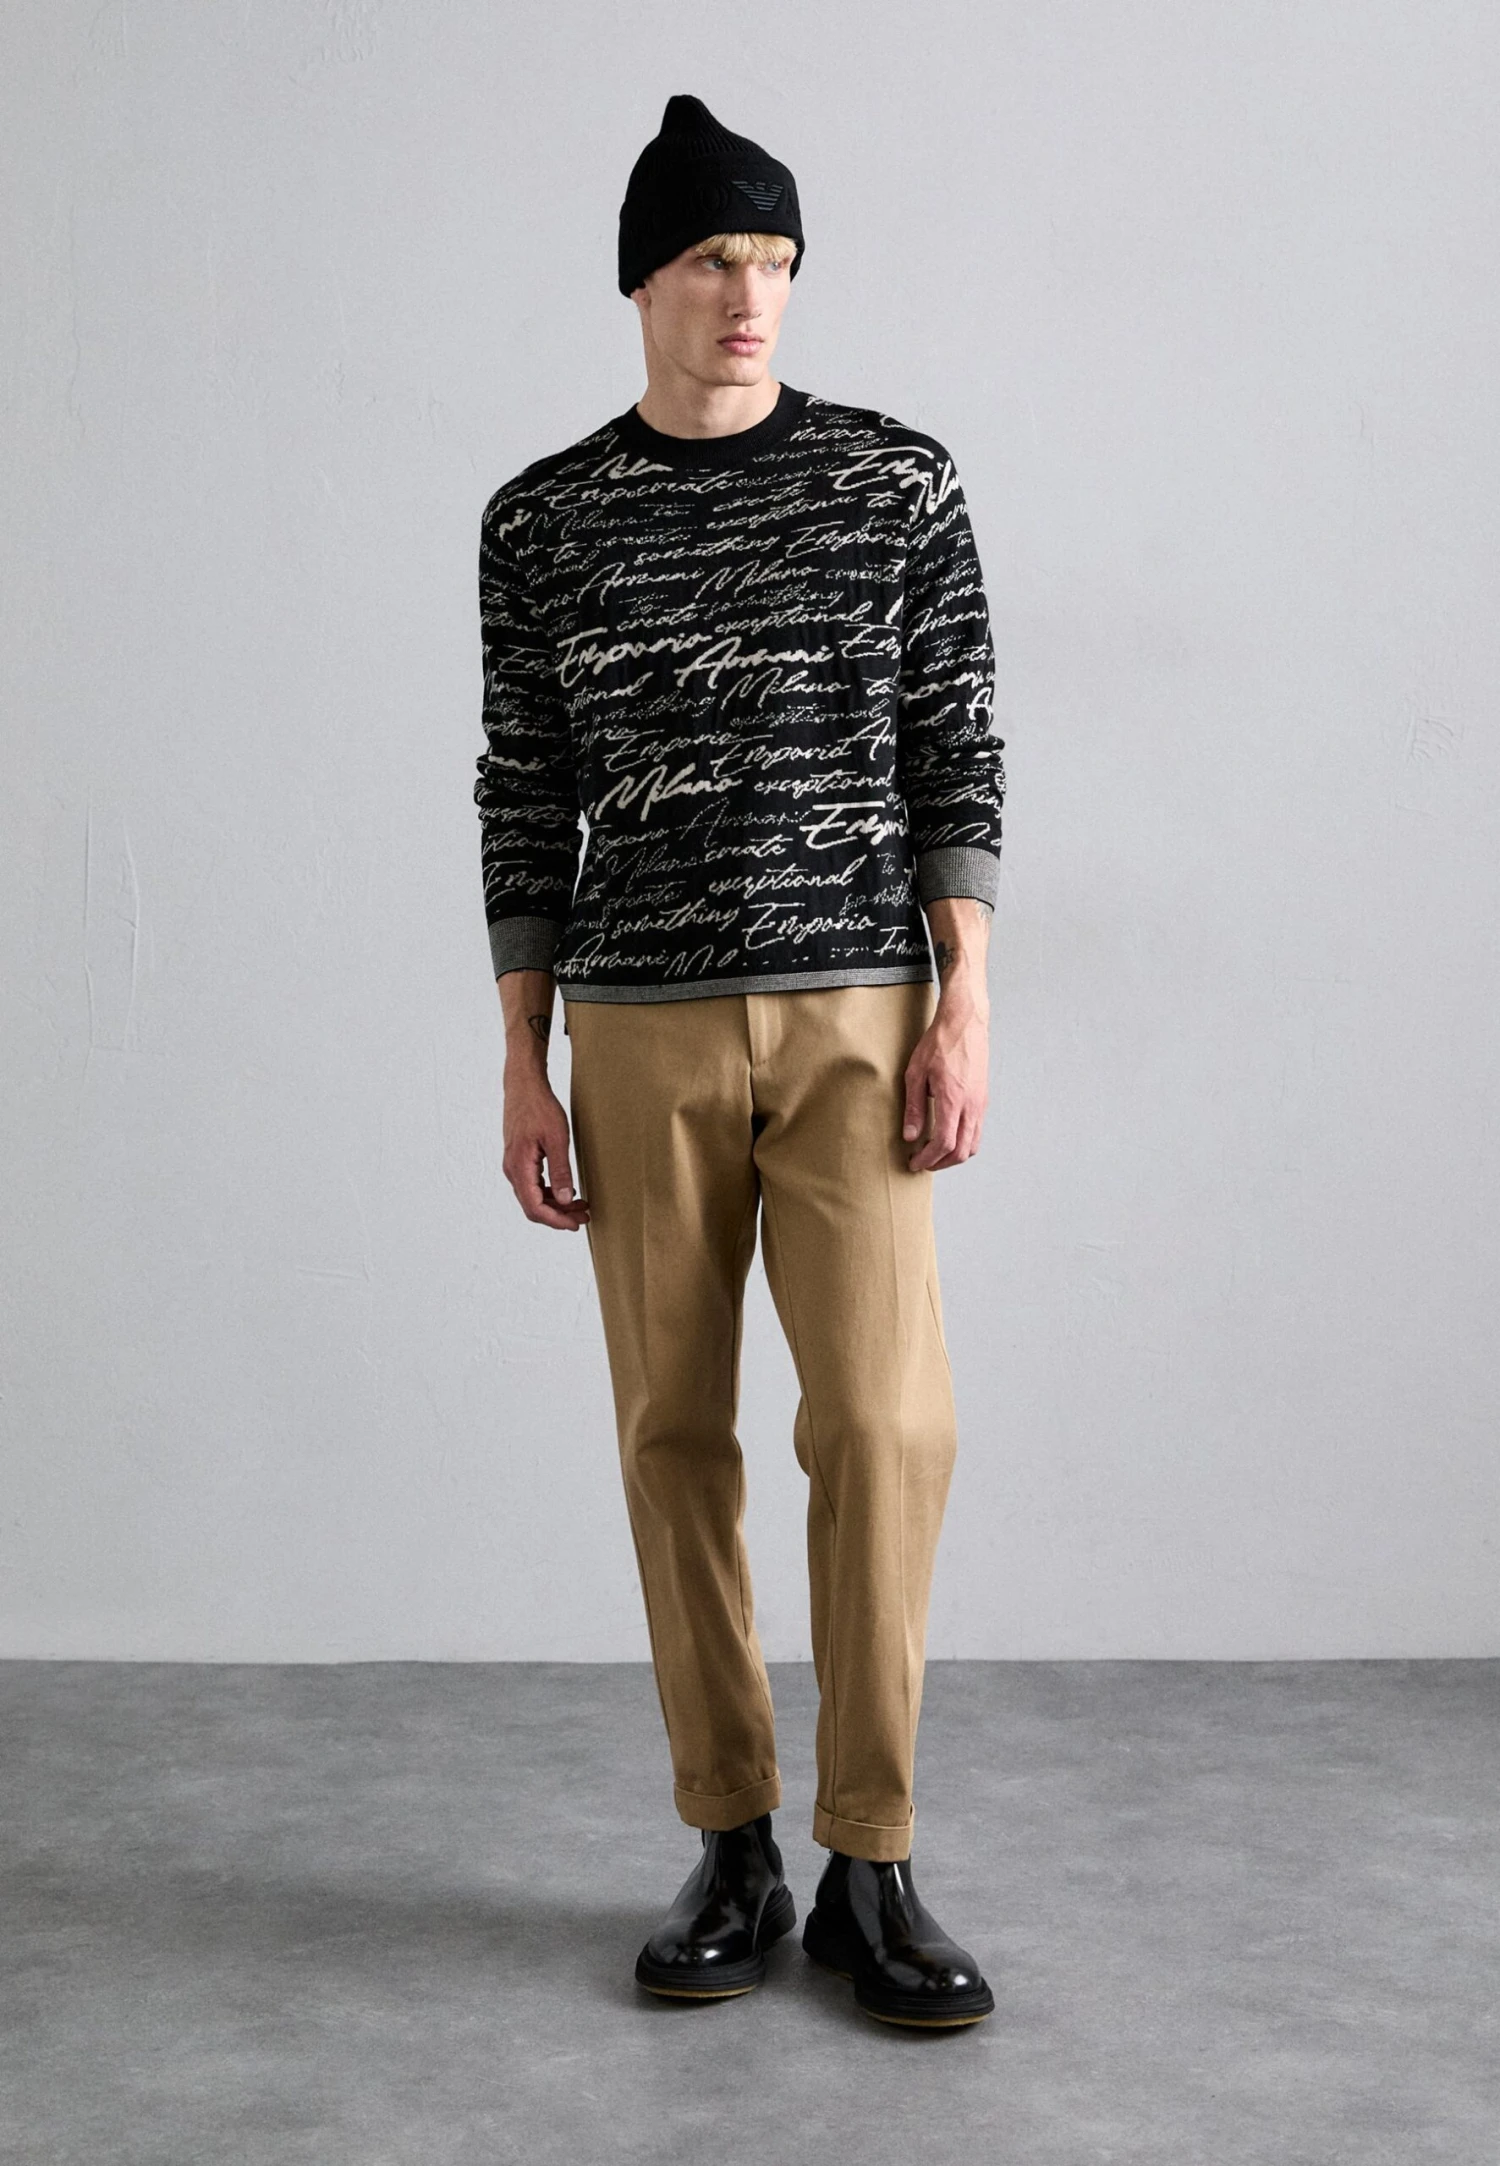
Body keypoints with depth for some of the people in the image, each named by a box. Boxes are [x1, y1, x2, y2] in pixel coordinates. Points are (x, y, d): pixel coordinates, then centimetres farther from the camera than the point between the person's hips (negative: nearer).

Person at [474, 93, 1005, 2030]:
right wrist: (523, 1067, 2)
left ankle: (869, 1870, 3)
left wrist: (965, 1005, -8)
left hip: (852, 1019, -1)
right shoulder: (541, 522, 6)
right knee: (673, 1432, 3)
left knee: (883, 1422, -10)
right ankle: (731, 1854, 15)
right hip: (639, 1032, 1)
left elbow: (957, 756, 2)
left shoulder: (896, 481, 3)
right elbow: (525, 799, 7)